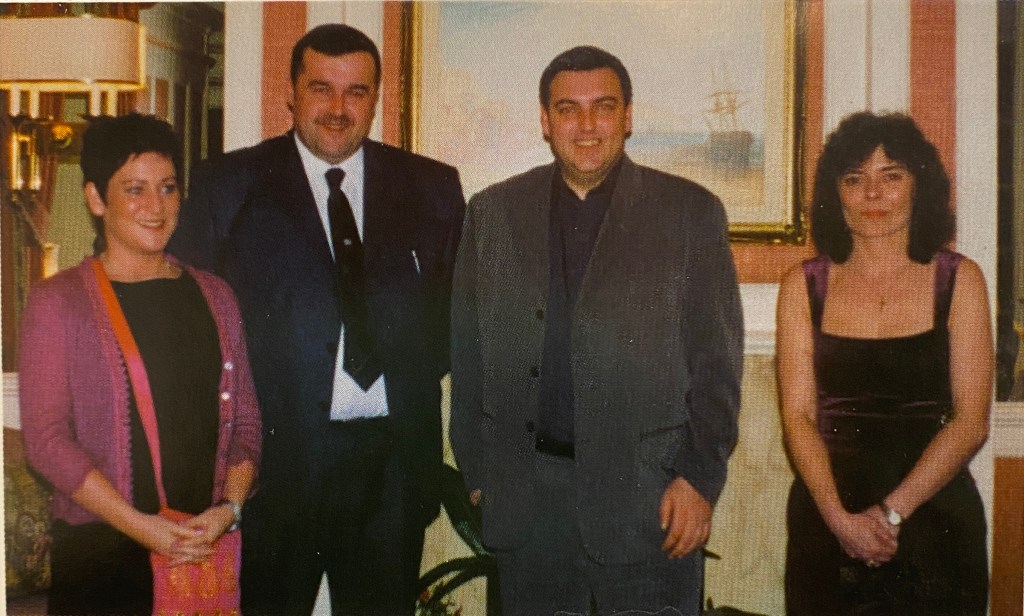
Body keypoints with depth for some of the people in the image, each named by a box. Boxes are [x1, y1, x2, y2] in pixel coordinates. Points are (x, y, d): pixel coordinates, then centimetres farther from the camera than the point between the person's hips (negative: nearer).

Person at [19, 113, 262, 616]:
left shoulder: (213, 296, 10)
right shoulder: (58, 302, -2)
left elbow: (244, 419, 9)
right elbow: (45, 438, -8)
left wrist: (229, 507, -8)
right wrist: (141, 525, -14)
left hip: (208, 547, 3)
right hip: (98, 550, -3)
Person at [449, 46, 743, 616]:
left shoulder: (690, 212, 0)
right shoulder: (493, 213, 7)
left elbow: (717, 360, -2)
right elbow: (469, 353, 8)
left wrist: (699, 479, -8)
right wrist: (477, 474, 6)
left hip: (647, 495, -2)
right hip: (524, 498, 2)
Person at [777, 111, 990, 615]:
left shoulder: (958, 280, 0)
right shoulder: (803, 286, 2)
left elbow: (971, 422, -5)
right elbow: (798, 417, -3)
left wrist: (890, 513, -13)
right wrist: (840, 518, -15)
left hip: (933, 514, 0)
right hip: (825, 517, 1)